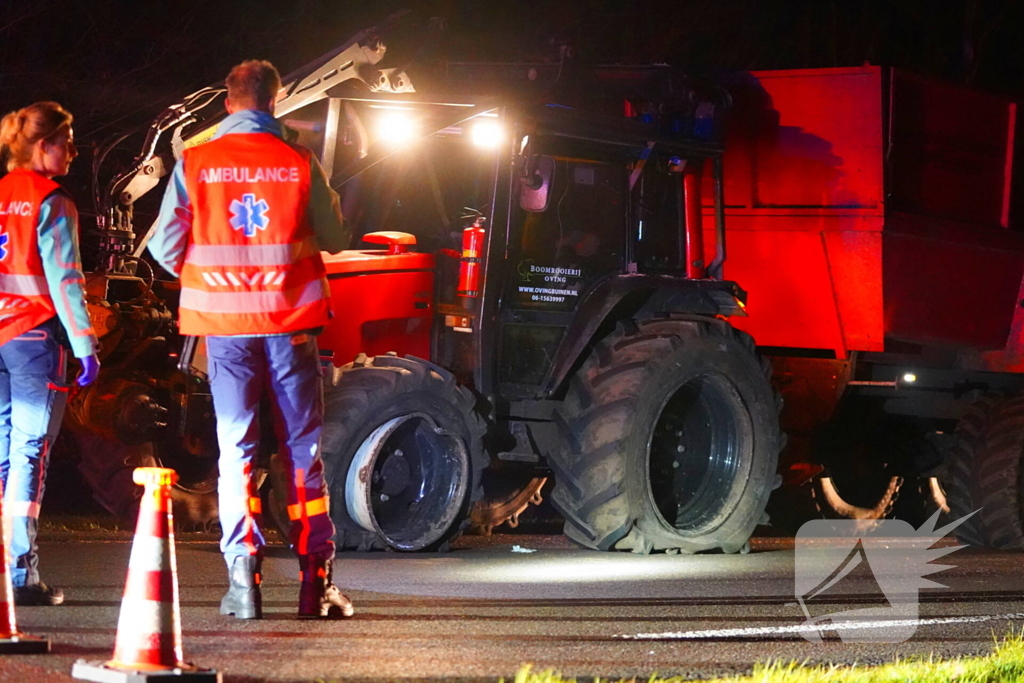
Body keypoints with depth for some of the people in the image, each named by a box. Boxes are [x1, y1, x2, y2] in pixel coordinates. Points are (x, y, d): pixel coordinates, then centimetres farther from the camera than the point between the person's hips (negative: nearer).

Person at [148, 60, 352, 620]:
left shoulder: (195, 163, -3)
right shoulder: (300, 164, -3)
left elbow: (164, 246, -3)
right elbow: (335, 240, 6)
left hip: (225, 325, 0)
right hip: (290, 321, 0)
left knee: (236, 447, 5)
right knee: (303, 448, 6)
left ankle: (243, 580, -2)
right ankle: (316, 582, 5)